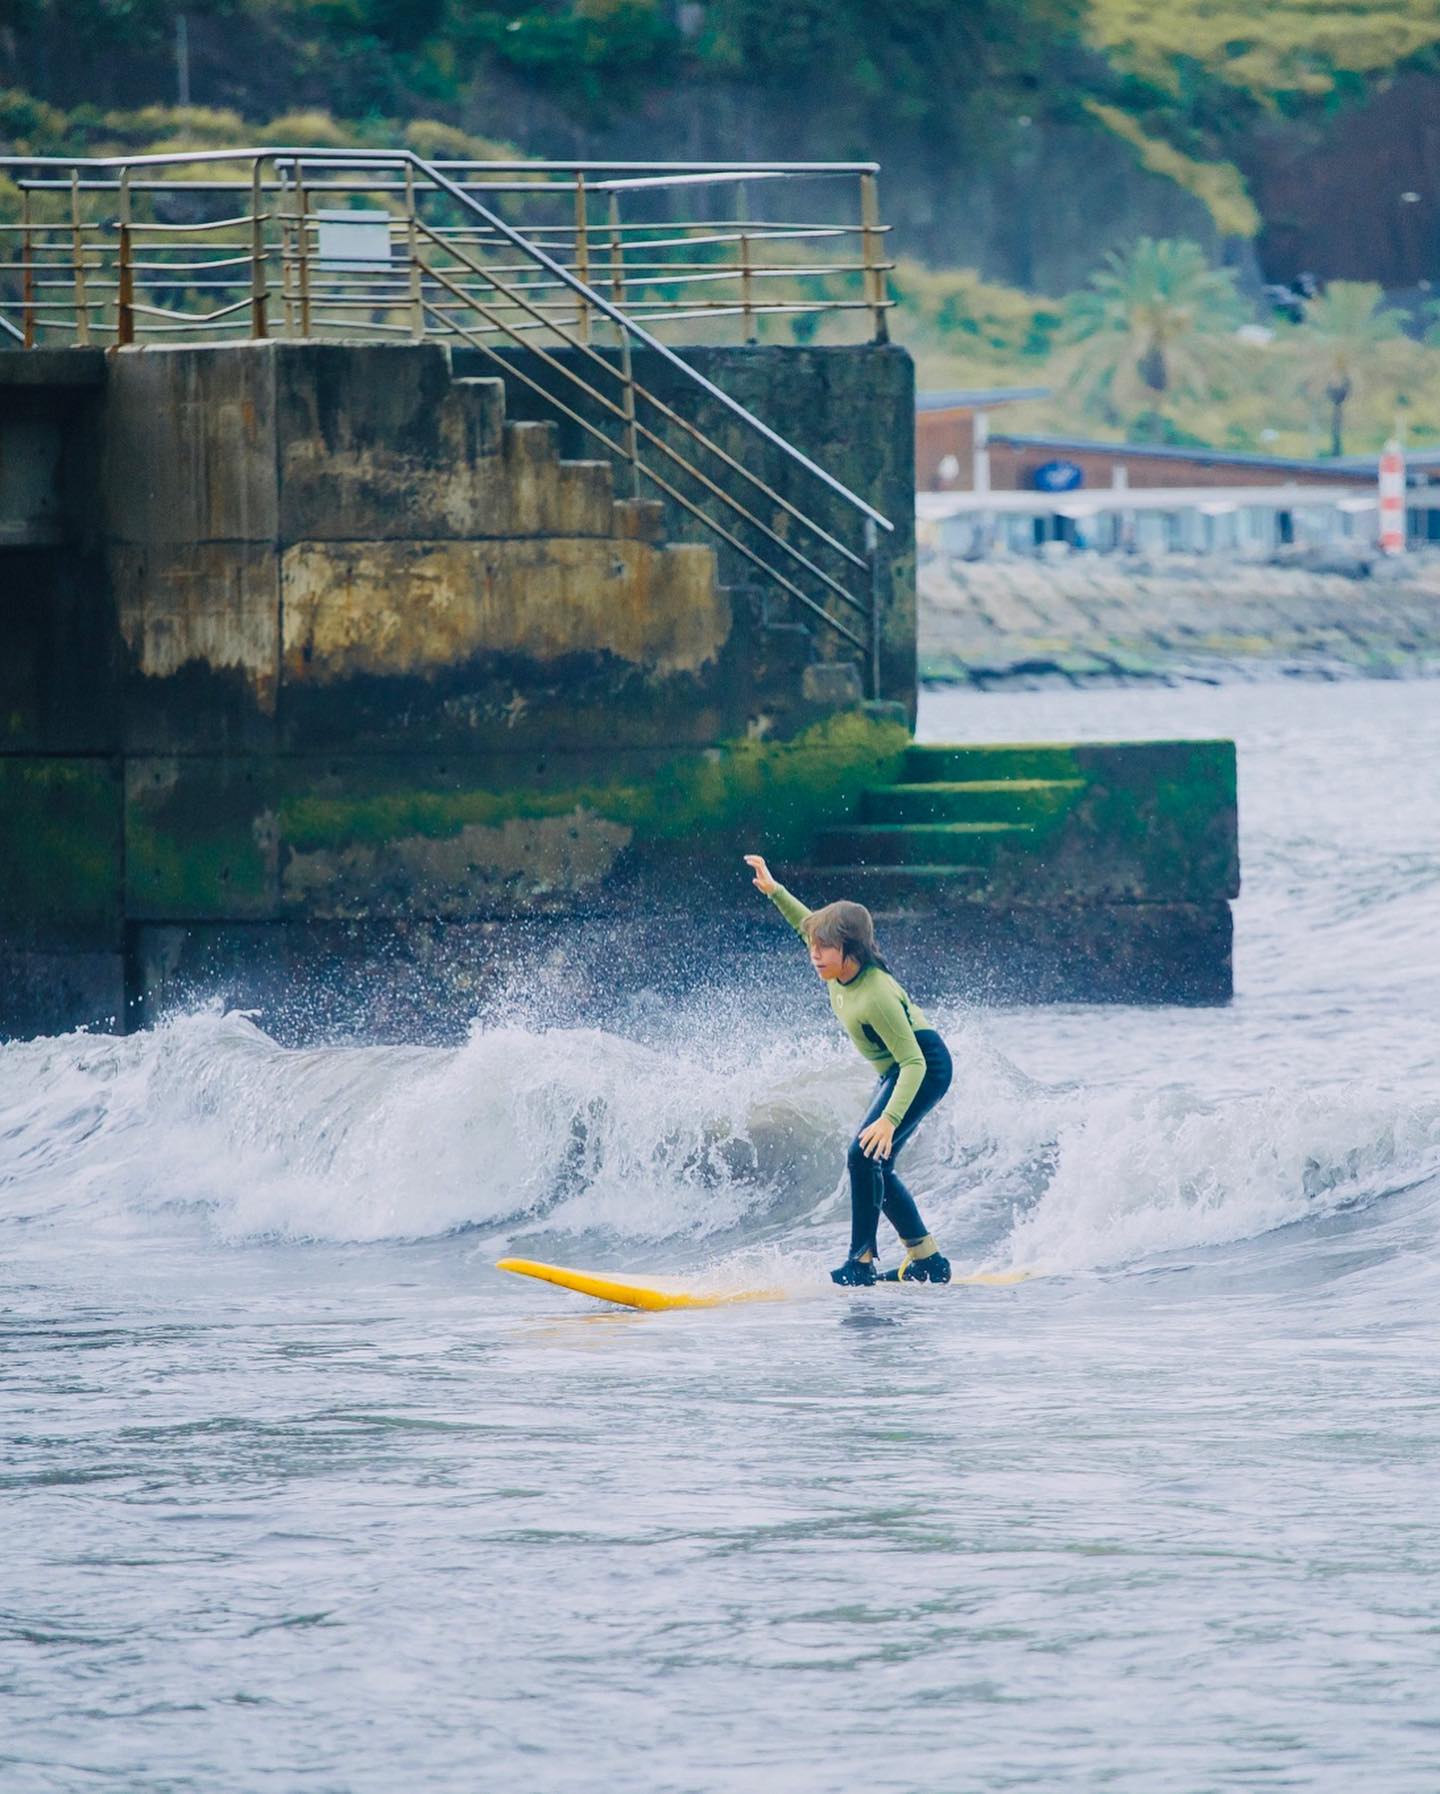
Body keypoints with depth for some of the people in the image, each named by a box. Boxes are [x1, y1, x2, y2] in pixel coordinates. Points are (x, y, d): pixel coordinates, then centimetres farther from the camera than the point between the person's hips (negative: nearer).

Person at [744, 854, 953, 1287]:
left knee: (864, 1154, -21)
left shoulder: (875, 997, -31)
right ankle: (927, 1258, 18)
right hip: (898, 1070, 10)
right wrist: (774, 891, 10)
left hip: (926, 1069, -10)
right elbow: (809, 924, 17)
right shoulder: (839, 969, -6)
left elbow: (914, 1063, -32)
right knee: (877, 1169, 10)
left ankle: (862, 1260, -19)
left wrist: (889, 1119, -42)